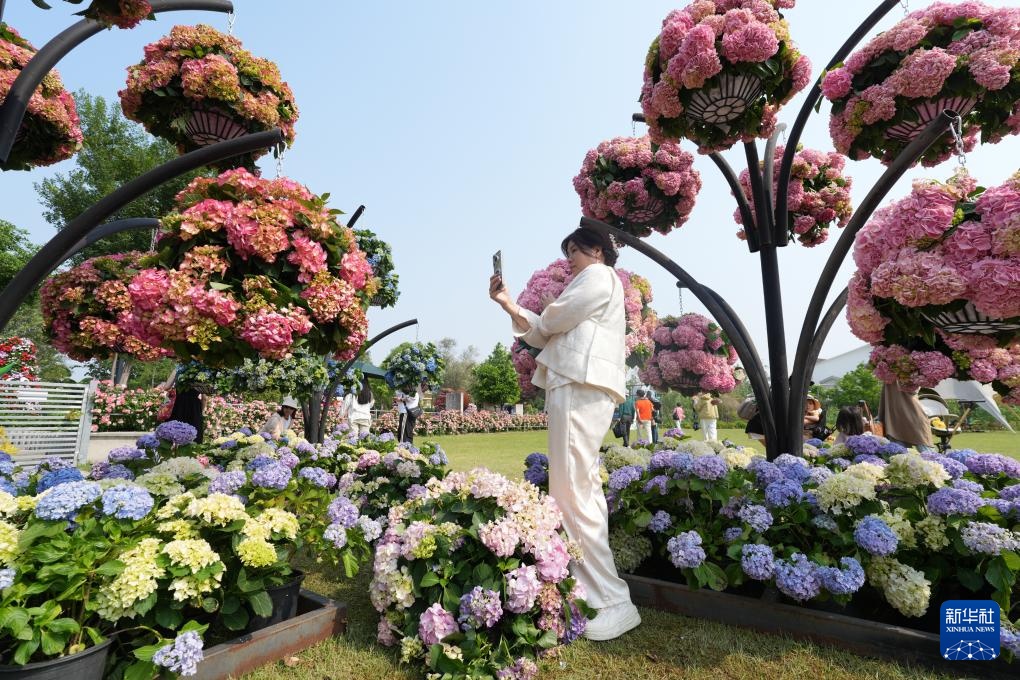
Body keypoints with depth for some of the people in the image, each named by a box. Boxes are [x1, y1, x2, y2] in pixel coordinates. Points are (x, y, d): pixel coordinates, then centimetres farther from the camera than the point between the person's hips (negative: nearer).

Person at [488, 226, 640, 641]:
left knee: (570, 493, -14)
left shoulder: (599, 276, 3)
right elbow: (547, 335, 28)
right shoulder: (593, 285, 32)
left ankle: (611, 603, -9)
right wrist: (507, 305, 24)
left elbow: (550, 321, -8)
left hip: (580, 389, -10)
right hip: (578, 389, 11)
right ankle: (595, 591, 17)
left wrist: (536, 320, 16)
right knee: (582, 489, 9)